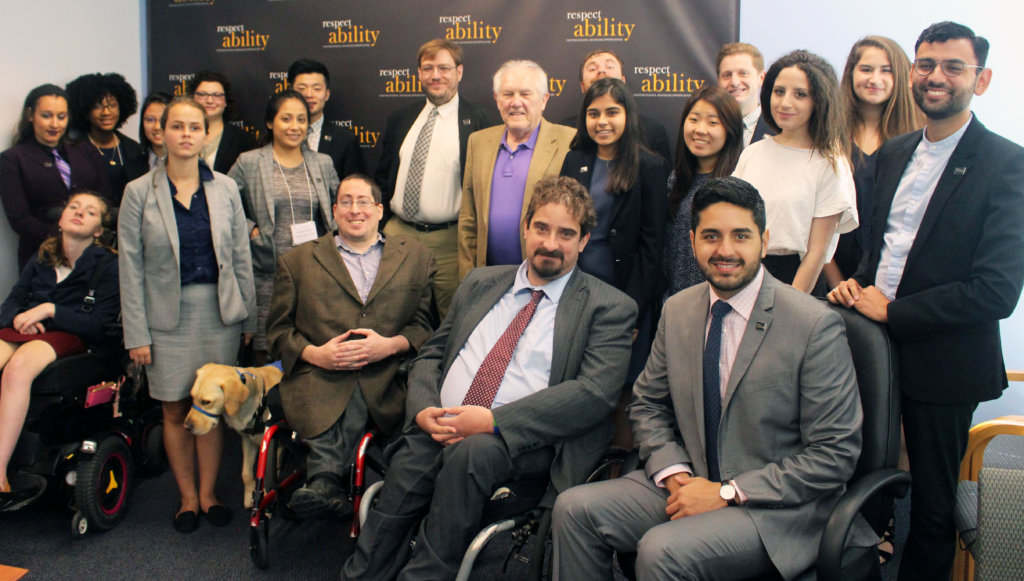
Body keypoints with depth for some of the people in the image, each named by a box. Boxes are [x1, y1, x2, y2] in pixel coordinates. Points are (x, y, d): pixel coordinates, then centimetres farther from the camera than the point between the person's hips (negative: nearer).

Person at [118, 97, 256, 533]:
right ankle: (188, 497, 23)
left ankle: (208, 493, 23)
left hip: (219, 312, 1)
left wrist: (249, 317, 4)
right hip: (168, 316, -1)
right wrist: (136, 333, -5)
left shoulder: (225, 188, 3)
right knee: (176, 411, 6)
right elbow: (130, 268, -2)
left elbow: (241, 257, 6)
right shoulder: (139, 192, -1)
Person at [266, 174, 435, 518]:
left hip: (385, 384, 0)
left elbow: (426, 325, 12)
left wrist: (391, 345, -8)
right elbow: (278, 331, 15)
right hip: (319, 379, 1)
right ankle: (329, 484, -27)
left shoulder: (416, 257, 19)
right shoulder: (298, 261, 20)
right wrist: (314, 353, -5)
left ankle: (322, 481, -29)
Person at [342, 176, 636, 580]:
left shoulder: (610, 307, 5)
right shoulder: (479, 284, 21)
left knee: (472, 451, -34)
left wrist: (495, 421, -18)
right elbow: (431, 355, 21)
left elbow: (595, 393, -9)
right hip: (439, 428, 4)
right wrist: (423, 408, -3)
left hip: (522, 441, -3)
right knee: (406, 469, -26)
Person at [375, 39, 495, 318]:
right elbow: (382, 175, 19)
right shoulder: (400, 119, 13)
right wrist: (382, 223, 9)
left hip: (450, 241, -4)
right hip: (397, 234, 5)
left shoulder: (478, 120, -3)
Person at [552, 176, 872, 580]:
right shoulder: (677, 311, 4)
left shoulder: (817, 326, -14)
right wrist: (675, 475, -6)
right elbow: (648, 406, 14)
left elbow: (835, 455, -13)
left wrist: (726, 493, -17)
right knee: (574, 509, -13)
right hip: (690, 485, 6)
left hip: (775, 509, -5)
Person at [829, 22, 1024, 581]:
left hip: (941, 363, -5)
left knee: (931, 504, 11)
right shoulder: (892, 153, 8)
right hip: (873, 346, 5)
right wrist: (857, 285, -2)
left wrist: (891, 312, -16)